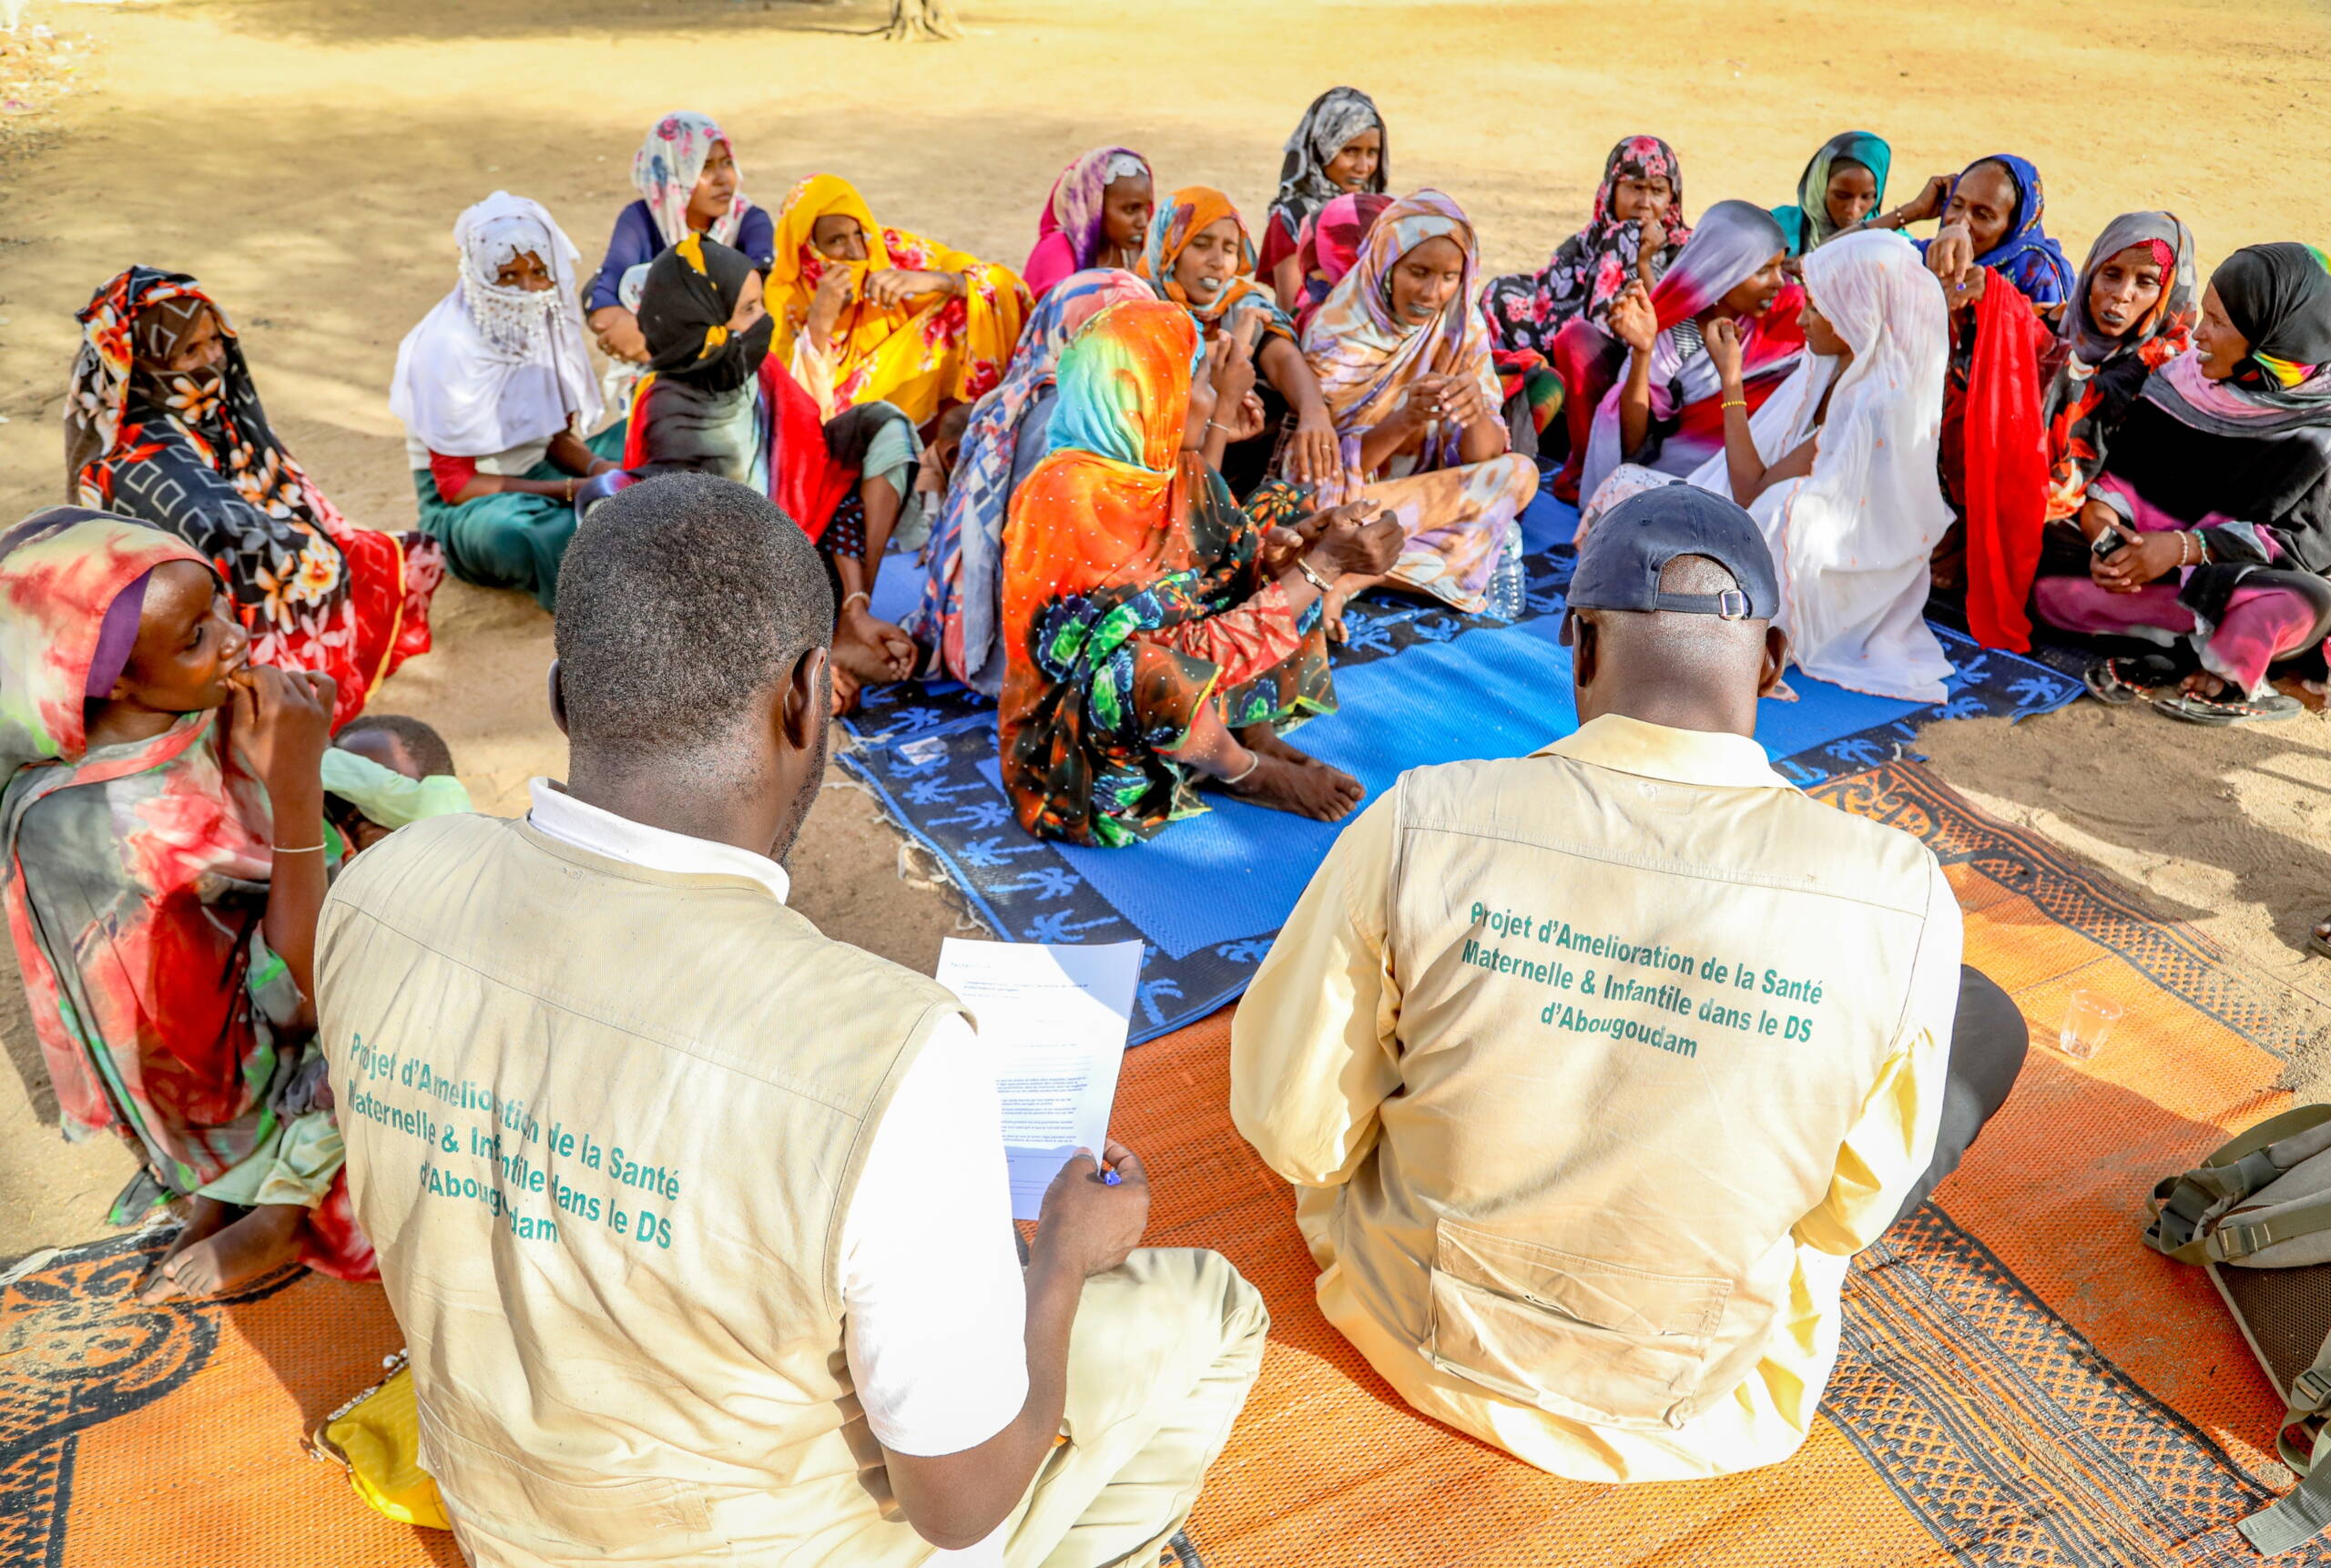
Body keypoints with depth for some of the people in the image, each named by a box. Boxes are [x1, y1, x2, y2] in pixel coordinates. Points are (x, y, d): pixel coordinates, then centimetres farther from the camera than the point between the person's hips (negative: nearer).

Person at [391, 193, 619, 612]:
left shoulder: (545, 321, -1)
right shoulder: (447, 347, -18)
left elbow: (559, 435, 5)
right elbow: (456, 484, -19)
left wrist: (595, 467, -19)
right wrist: (569, 490, -26)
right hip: (463, 505, -7)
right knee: (505, 532, -41)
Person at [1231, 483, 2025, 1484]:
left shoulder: (1420, 827, -26)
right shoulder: (1897, 898, -24)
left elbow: (1289, 1129, -15)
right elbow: (1851, 1213, -9)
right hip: (1696, 1403, -1)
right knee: (1986, 1023, 15)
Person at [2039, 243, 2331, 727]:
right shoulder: (2186, 378, -2)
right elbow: (2120, 473, 0)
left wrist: (2185, 547, -28)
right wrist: (2103, 522, -22)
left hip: (2252, 581, -4)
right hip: (2159, 567, 4)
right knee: (2050, 590, -18)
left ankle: (2230, 684, -11)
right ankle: (2206, 636, -15)